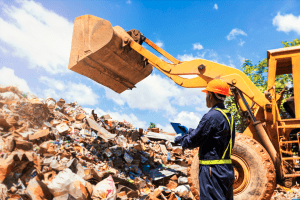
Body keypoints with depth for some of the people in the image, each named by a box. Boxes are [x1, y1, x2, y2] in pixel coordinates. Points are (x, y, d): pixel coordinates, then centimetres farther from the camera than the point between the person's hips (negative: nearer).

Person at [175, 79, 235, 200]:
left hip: (213, 171, -9)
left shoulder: (212, 116, -18)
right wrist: (192, 132, 19)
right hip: (226, 170, 9)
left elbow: (193, 141, -13)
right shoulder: (228, 116, 10)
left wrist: (180, 139, 7)